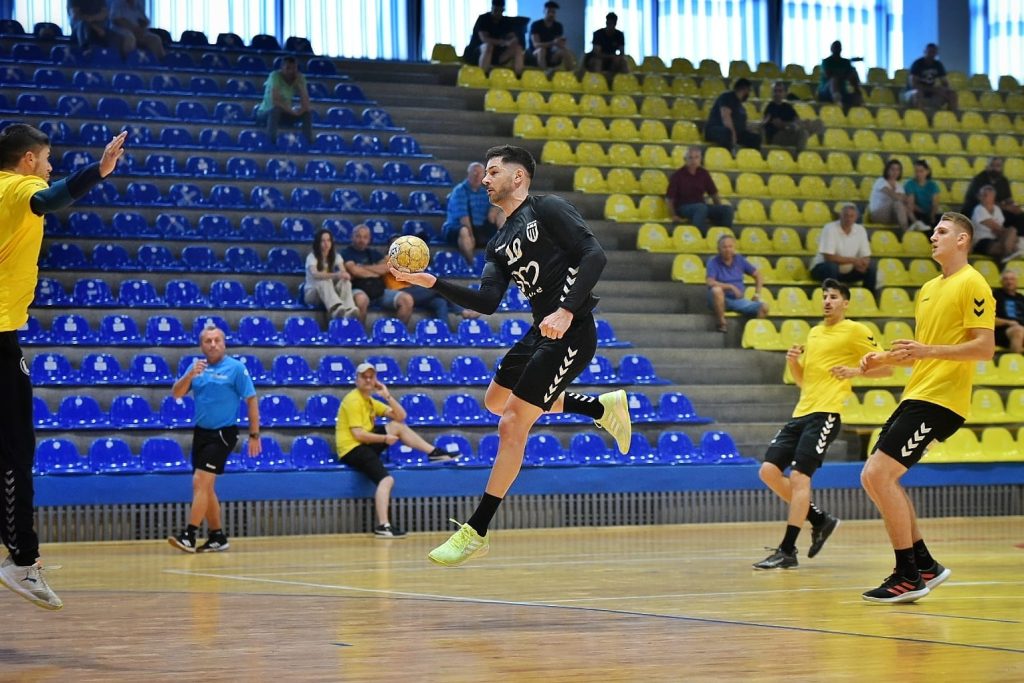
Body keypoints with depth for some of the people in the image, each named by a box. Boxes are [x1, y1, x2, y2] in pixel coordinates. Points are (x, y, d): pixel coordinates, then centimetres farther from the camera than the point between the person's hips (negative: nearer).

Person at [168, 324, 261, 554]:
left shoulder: (236, 367, -7)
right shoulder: (197, 367, 7)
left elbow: (251, 401, -6)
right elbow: (176, 394, 1)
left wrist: (254, 435, -9)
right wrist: (189, 376, -18)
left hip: (222, 434, -6)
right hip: (201, 432, 6)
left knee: (200, 483, -15)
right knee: (205, 487, 10)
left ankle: (189, 536, -17)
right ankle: (218, 536, 19)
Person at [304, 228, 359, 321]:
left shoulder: (336, 256, 5)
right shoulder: (312, 257, -10)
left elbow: (343, 272, -13)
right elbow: (315, 274, -31)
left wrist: (345, 275, -39)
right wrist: (335, 275, -47)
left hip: (330, 293, 4)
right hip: (312, 293, -4)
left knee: (345, 282, -28)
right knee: (324, 281, -38)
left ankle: (350, 311, -58)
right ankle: (338, 310, -68)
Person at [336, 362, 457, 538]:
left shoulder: (370, 401, 18)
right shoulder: (353, 401, -11)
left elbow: (400, 416, 12)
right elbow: (358, 435, -19)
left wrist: (387, 396, 2)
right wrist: (385, 439, -12)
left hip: (366, 444, 9)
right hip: (351, 449, -9)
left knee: (398, 426, 6)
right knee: (386, 479, -28)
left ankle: (434, 453, 7)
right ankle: (383, 526, -40)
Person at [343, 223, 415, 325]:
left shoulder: (374, 253, 23)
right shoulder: (347, 253, 8)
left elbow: (387, 267, 5)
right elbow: (354, 271, -10)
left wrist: (363, 267, -1)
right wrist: (377, 272, 3)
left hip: (379, 290, 5)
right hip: (359, 290, -5)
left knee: (407, 299, -19)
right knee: (361, 299, -43)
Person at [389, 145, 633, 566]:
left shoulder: (548, 209, -7)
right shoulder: (501, 243, 16)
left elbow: (594, 255, -18)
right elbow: (488, 302, 7)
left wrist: (566, 310, -28)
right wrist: (432, 283, -2)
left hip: (570, 332, -10)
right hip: (541, 330, 10)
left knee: (512, 426, -10)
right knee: (497, 401, 28)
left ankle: (476, 533, -4)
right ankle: (603, 408, 30)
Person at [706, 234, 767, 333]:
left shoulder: (739, 260, 7)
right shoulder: (713, 262, -4)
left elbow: (758, 276, 16)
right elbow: (710, 282, -20)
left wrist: (757, 294, 5)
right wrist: (730, 287, -22)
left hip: (738, 300, 3)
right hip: (721, 299, -3)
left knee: (764, 307, -20)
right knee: (716, 290, -39)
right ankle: (722, 323, -25)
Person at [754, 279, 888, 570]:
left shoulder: (854, 330, 0)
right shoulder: (814, 333, 22)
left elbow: (886, 367, -2)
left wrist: (855, 370, -16)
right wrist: (793, 362, 7)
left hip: (825, 414, -8)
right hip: (801, 414, 8)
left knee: (798, 476, -16)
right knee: (769, 471, -1)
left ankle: (787, 551, -15)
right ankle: (820, 520, 15)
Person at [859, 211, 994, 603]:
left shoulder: (972, 284, -8)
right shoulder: (929, 290, 19)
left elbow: (985, 347, -16)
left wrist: (928, 351, -25)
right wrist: (884, 359, 10)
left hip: (939, 399, -9)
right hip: (917, 395, 9)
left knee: (879, 474, -16)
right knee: (875, 477, 7)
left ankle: (908, 577, -9)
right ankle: (925, 566, 14)